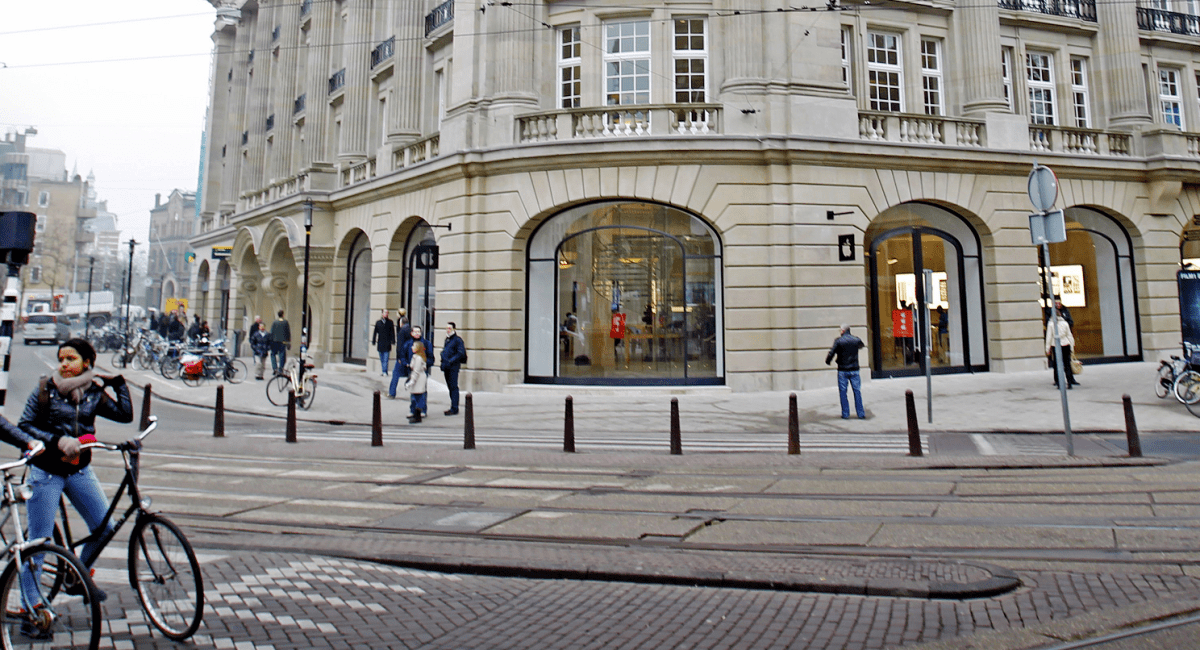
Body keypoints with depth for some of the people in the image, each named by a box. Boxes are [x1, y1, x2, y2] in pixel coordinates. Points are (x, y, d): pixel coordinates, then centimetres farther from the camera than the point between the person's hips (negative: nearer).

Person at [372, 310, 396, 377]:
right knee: (382, 359, 8)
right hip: (380, 343, 2)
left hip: (387, 344, -2)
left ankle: (384, 372, -10)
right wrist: (373, 341, 7)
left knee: (386, 359, -8)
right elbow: (375, 332, 10)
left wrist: (393, 341, -2)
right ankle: (383, 372, 16)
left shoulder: (390, 322, 4)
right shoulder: (378, 322, 7)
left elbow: (392, 332, 4)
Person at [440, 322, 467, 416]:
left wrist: (450, 361, -21)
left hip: (453, 367, -8)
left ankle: (454, 409, -6)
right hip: (446, 367, 8)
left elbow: (461, 353, -16)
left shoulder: (457, 340, -8)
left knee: (453, 387, -8)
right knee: (450, 387, 12)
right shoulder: (447, 339, 18)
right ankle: (453, 408, 19)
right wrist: (443, 363, 14)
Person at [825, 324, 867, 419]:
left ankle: (845, 414, 6)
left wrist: (827, 361, 8)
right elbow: (861, 345, 25)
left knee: (843, 392, 6)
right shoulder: (856, 340, 3)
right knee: (857, 392, 8)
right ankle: (861, 413, 9)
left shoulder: (838, 341, -8)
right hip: (854, 370, 2)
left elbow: (832, 353, -10)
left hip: (842, 370, -2)